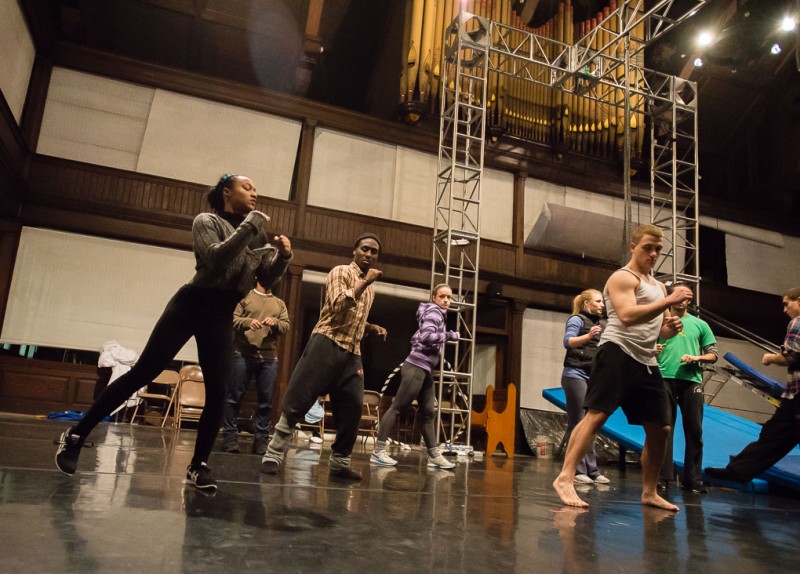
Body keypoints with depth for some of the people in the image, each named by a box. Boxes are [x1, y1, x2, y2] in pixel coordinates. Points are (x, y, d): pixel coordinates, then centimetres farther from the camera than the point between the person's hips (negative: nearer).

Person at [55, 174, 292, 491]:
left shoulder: (257, 234, 12)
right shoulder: (207, 221, -2)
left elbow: (269, 278, 6)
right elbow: (216, 258, -20)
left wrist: (284, 256, -12)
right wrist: (248, 227, -20)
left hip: (222, 317, 4)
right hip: (190, 306, -4)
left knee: (217, 393, -5)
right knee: (141, 374, -4)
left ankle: (198, 466, 7)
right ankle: (76, 435, 9)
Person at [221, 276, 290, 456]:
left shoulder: (280, 304, 18)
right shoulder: (244, 297, 9)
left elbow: (286, 326, 9)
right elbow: (232, 318, -1)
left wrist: (275, 322, -11)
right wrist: (247, 322, -19)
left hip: (269, 358, 3)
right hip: (242, 355, -3)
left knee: (266, 400, 2)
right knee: (234, 396, 0)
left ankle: (261, 438, 8)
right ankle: (230, 435, 8)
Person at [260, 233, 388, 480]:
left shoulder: (369, 288, 21)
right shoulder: (341, 272, -1)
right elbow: (338, 307, -18)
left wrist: (372, 328, 12)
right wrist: (365, 281, -17)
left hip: (352, 352, 7)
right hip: (327, 344, -7)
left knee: (352, 409, 4)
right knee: (297, 401, -4)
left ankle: (339, 462, 16)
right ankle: (273, 454, 3)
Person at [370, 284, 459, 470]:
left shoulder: (437, 314, 22)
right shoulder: (434, 312, -7)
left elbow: (416, 338, 25)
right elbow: (426, 336, -23)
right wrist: (450, 335, -14)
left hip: (424, 369, 10)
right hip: (417, 367, -10)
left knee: (429, 412, 9)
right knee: (397, 407, -8)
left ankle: (434, 456, 13)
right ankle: (378, 451, -5)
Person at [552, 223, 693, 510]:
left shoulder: (658, 286, 25)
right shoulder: (622, 277, -2)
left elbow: (659, 330, 27)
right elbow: (627, 316, -19)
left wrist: (672, 327, 3)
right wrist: (669, 301, -20)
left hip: (647, 361, 8)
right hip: (618, 352, -8)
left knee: (659, 428, 9)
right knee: (597, 415, -18)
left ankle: (649, 492, 23)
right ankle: (565, 479, -18)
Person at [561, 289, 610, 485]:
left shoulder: (600, 324, 17)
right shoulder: (577, 319, -3)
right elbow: (568, 342, -19)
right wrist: (588, 336, -34)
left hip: (593, 377, 7)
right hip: (576, 375, -7)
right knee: (577, 423, -7)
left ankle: (591, 470, 9)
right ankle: (577, 471, -5)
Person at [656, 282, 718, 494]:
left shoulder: (700, 324, 15)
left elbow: (713, 354, 13)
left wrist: (697, 357, -6)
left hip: (691, 380, 1)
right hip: (665, 378, -1)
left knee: (694, 431, 2)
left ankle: (692, 479, 10)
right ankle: (664, 476, 1)